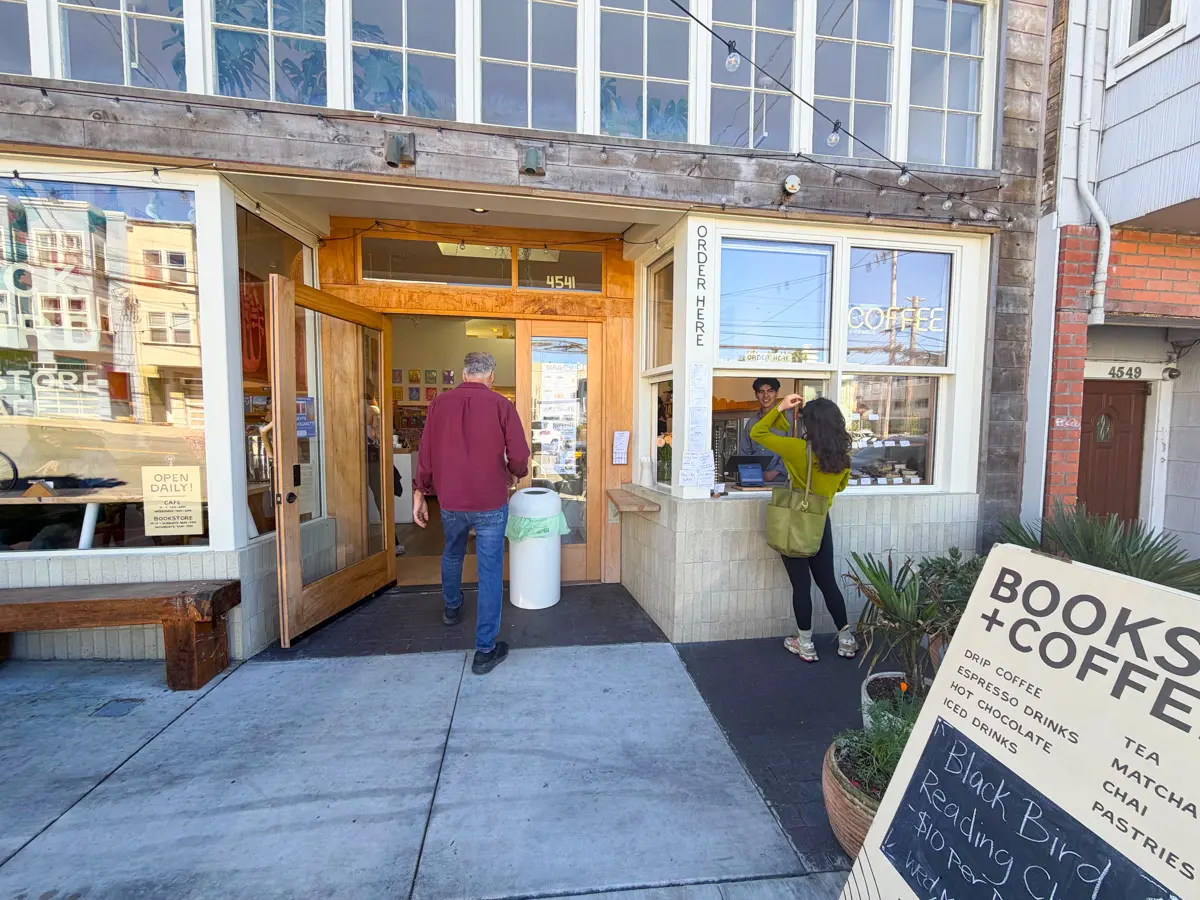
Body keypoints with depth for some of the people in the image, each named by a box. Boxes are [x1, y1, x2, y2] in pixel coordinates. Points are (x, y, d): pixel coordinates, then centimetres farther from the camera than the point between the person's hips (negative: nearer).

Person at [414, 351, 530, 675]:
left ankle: (452, 608, 53)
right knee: (490, 571, 5)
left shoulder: (440, 403, 0)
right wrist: (515, 474, 11)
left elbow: (425, 454, 2)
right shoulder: (501, 405, -8)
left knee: (452, 554, 29)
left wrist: (420, 493, 13)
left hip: (450, 501, 4)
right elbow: (519, 456, -10)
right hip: (490, 502, -3)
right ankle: (485, 650, 11)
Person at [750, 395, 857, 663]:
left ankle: (806, 645, 18)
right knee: (828, 581, 18)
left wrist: (780, 408, -9)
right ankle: (846, 640, 29)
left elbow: (756, 433, -12)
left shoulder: (798, 449, -19)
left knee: (801, 585, 6)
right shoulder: (842, 455, -3)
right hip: (822, 523, 5)